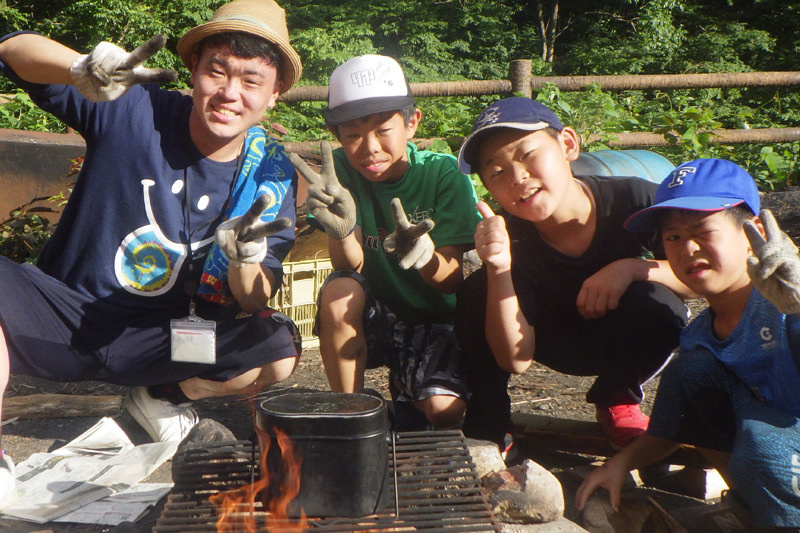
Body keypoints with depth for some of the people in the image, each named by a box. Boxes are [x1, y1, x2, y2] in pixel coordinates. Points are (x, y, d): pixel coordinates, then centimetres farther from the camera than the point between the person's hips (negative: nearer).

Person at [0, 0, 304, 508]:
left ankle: (165, 396, 10)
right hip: (67, 308, -2)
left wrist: (246, 261, -28)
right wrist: (84, 68, -35)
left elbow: (254, 304, -4)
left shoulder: (269, 175, -5)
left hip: (158, 337, 2)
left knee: (281, 350, -21)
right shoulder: (133, 109, -11)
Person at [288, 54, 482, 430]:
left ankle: (407, 396, 12)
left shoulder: (443, 173, -14)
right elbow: (351, 266, -18)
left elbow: (453, 281, -18)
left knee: (444, 411, -26)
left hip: (433, 319, -1)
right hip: (372, 320, 2)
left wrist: (419, 252, -40)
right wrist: (341, 229, -41)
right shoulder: (342, 170, -9)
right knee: (338, 291, -30)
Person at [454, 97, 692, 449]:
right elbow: (516, 360, -28)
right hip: (559, 344, 0)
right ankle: (486, 426, -5)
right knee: (476, 292, -25)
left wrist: (632, 268, -36)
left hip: (631, 341, 0)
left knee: (658, 302, -33)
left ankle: (616, 401, -2)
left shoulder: (636, 200, -28)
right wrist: (499, 271, -42)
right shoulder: (511, 239, -25)